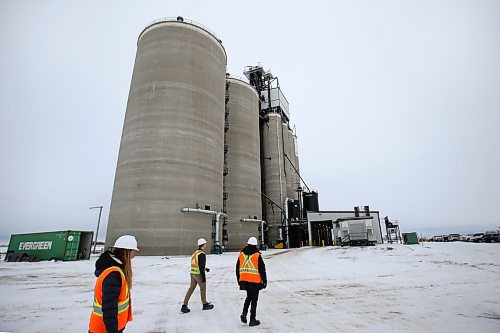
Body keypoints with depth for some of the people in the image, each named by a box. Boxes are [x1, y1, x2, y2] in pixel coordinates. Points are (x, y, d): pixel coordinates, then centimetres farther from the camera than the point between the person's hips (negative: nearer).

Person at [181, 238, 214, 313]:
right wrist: (203, 277, -18)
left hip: (193, 273, 8)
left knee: (191, 288, 12)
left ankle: (184, 306, 13)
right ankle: (205, 304, 25)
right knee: (203, 288, 10)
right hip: (199, 274, -8)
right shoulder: (202, 254, -19)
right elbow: (201, 267, -22)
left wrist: (205, 268, 25)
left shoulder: (195, 253, 10)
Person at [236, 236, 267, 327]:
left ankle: (244, 313, 11)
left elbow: (237, 269, 10)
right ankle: (252, 320, 14)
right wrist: (264, 281, 2)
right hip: (255, 281, -4)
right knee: (254, 300, 8)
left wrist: (239, 280, 21)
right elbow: (262, 270, -8)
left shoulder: (241, 254, 2)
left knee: (249, 297, 24)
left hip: (244, 280, 4)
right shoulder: (257, 255, -12)